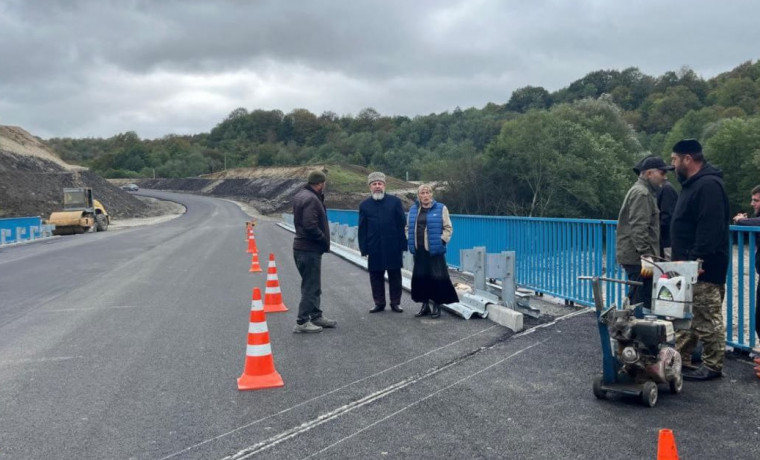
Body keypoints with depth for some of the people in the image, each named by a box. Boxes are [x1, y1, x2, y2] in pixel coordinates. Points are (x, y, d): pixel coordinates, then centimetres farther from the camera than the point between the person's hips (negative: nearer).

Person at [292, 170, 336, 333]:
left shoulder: (300, 196, 13)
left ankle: (316, 316, 29)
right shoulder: (311, 199, -19)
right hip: (310, 249, -10)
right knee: (310, 286, -3)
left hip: (302, 246, 10)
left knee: (312, 285, 19)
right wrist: (324, 240, -14)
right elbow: (310, 226, -26)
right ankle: (302, 322, 2)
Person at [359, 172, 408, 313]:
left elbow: (402, 224, 0)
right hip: (374, 248, 1)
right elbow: (362, 229, 6)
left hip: (393, 247, -1)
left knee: (395, 275, 5)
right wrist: (364, 249, 0)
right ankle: (379, 303, 19)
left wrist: (402, 245, -5)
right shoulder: (364, 205, 6)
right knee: (376, 276, 7)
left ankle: (396, 303, 16)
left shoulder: (395, 201, 2)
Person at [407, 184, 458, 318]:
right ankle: (425, 305, 18)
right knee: (420, 277, 7)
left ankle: (436, 305, 7)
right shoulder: (413, 210, 11)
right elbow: (408, 227, 20)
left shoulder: (441, 208, -1)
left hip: (434, 250, -4)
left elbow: (448, 228, -2)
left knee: (436, 277, -4)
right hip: (419, 250, 4)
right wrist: (410, 241, 7)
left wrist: (442, 241, -10)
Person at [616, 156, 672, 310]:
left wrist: (648, 254, 28)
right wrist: (646, 254, -24)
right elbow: (638, 228, -21)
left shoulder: (646, 191, 23)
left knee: (637, 301, 13)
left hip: (636, 257, 11)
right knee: (642, 303, -10)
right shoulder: (641, 193, -12)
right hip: (637, 257, -11)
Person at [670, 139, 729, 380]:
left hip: (705, 269, -11)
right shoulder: (693, 184, 17)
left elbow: (710, 229, -24)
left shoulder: (708, 185, -16)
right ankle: (680, 360, 23)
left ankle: (712, 366, 8)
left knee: (707, 318, -2)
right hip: (690, 267, 11)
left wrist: (697, 261, -25)